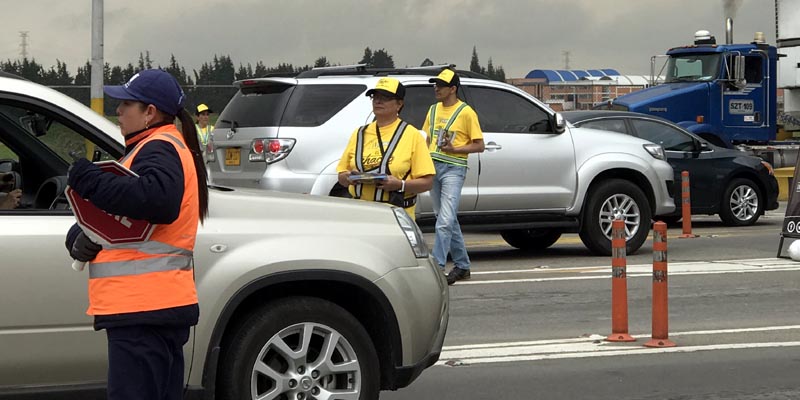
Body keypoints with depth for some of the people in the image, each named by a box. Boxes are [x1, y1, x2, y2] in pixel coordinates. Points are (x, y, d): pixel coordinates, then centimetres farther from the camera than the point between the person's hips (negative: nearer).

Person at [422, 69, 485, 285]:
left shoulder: (466, 112, -5)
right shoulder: (434, 110, 14)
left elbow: (479, 145, -5)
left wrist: (454, 149, -17)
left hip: (453, 169, -7)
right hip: (433, 167, 7)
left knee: (445, 221, -15)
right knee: (448, 220, 13)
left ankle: (437, 266, -18)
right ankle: (462, 266, 22)